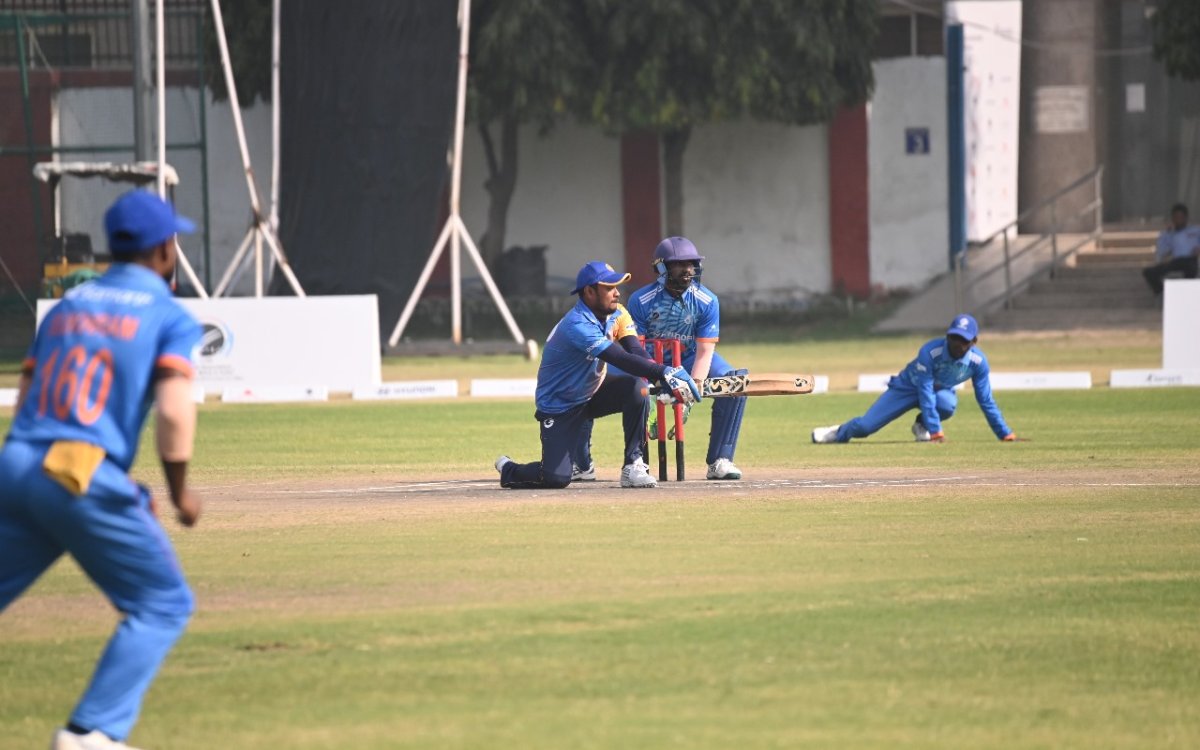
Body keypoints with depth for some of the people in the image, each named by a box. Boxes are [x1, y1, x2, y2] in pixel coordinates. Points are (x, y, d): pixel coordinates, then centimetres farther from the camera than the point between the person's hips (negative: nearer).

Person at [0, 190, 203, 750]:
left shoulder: (67, 306, 21)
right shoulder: (170, 318, 3)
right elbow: (175, 413, -11)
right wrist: (179, 493, 4)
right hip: (87, 481, -6)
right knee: (162, 604, 8)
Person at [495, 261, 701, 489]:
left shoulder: (612, 313, -4)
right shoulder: (577, 326, -31)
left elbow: (635, 350, -13)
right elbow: (622, 360, -41)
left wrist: (664, 377, -31)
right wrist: (663, 372, -50)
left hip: (593, 392, 7)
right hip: (559, 407, -7)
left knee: (637, 387, -22)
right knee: (557, 477, -16)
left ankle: (633, 465, -12)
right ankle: (508, 469, 18)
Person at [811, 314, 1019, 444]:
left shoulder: (978, 361, -24)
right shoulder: (930, 351, -34)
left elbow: (986, 401, -13)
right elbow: (925, 393, -33)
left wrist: (1005, 434, -15)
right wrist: (936, 431, -37)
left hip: (940, 390, 2)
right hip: (909, 386, -2)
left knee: (946, 404, -38)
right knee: (865, 426, -10)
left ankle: (922, 426, -3)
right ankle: (841, 432, 27)